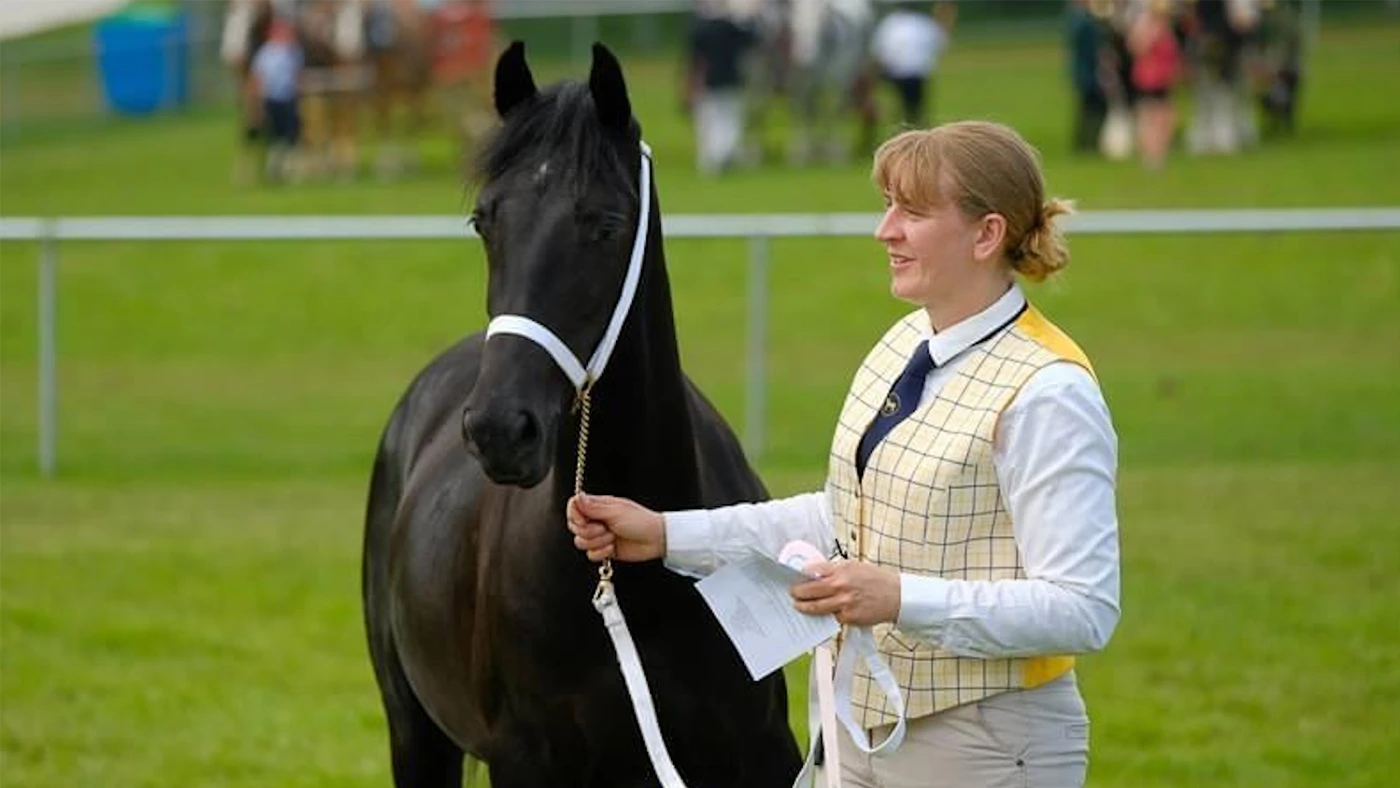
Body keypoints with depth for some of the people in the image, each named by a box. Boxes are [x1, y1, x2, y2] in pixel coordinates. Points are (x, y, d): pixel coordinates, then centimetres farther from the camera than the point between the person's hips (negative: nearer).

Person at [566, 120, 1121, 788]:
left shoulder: (1047, 395, -19)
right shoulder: (904, 346, 7)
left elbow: (1083, 609, -22)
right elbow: (842, 518, 16)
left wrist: (902, 599, -29)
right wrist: (667, 534, 10)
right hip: (872, 728, 8)